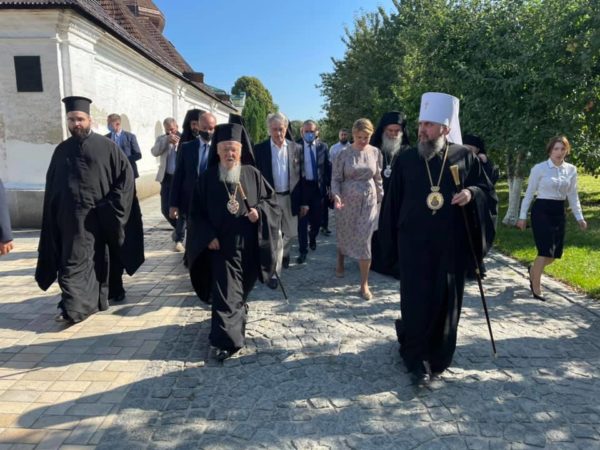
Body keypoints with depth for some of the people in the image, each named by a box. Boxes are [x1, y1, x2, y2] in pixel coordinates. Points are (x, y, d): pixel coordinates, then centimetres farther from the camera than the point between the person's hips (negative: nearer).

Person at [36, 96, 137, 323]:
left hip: (100, 217, -2)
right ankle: (73, 306, 9)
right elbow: (51, 187, 12)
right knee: (74, 261, 3)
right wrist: (54, 217, 6)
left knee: (99, 260, 7)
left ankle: (98, 298, 19)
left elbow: (126, 174, -3)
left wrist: (110, 205, -9)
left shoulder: (106, 146, -1)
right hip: (72, 218, 2)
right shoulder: (61, 150, 9)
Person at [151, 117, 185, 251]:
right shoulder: (162, 139, 10)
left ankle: (179, 239, 6)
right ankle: (178, 227, 33)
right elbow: (154, 152, -8)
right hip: (167, 178, 4)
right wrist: (166, 140, -19)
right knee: (165, 209, 5)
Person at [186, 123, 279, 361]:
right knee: (224, 292, -4)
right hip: (221, 245, -2)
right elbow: (196, 212, 0)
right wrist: (208, 236, -11)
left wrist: (259, 210, -15)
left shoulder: (252, 174, 1)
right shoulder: (207, 178, -2)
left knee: (242, 287, 19)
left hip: (248, 245, 2)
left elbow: (270, 199, 6)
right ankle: (227, 340, 1)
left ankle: (238, 310, 48)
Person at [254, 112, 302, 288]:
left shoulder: (295, 148, 1)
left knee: (291, 232, 16)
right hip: (269, 198, -2)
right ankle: (273, 273, 7)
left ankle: (284, 252, 47)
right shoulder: (259, 149, -4)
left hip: (290, 197, 3)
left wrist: (302, 200, 0)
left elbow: (300, 176, 3)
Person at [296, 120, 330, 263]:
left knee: (317, 218, 13)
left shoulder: (322, 146, 1)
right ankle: (303, 250, 9)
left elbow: (327, 167, 5)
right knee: (303, 220, 0)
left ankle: (312, 239, 41)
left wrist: (329, 186, 2)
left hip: (318, 186, 3)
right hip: (303, 186, -2)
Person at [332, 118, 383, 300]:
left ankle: (364, 284, 5)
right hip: (347, 201, -1)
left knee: (364, 240, -2)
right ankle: (340, 262, 48)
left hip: (368, 201, 1)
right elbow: (336, 179, -5)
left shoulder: (375, 152, 0)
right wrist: (336, 195, -22)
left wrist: (381, 198, 10)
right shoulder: (343, 154, -7)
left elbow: (378, 178, 8)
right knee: (344, 235, 15)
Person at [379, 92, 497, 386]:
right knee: (417, 303, 0)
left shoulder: (465, 157, 1)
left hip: (452, 245, 1)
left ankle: (439, 357, 30)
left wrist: (472, 194, -18)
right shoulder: (405, 160, 1)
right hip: (414, 245, -1)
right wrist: (390, 244, 4)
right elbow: (392, 203, 4)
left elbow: (489, 193, 6)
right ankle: (417, 359, 17)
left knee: (446, 303, 10)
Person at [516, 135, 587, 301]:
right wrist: (522, 216, -3)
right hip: (541, 211, -5)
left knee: (555, 254, 7)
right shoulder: (539, 168, -8)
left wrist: (579, 217, 8)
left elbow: (573, 196, 13)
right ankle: (536, 290, 5)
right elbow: (529, 193, -3)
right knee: (545, 252, -9)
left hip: (559, 212, 5)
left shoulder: (571, 170, 6)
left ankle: (533, 270, 37)